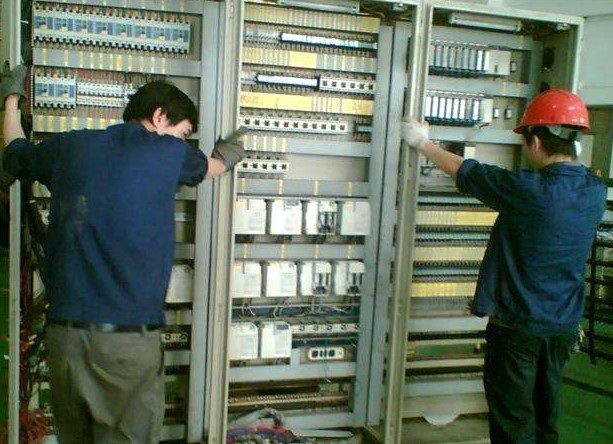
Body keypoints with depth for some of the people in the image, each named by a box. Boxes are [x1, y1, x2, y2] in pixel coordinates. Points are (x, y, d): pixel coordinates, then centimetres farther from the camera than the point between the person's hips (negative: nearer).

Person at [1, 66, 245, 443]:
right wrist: (227, 157, 46)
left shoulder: (68, 146, 9)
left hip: (64, 331, 5)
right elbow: (211, 167, 22)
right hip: (131, 337, -4)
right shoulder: (170, 152, -1)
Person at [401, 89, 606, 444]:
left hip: (517, 325, -6)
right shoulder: (596, 192, -4)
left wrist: (423, 142, 6)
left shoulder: (529, 190, -22)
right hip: (565, 326, 7)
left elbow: (462, 170, -9)